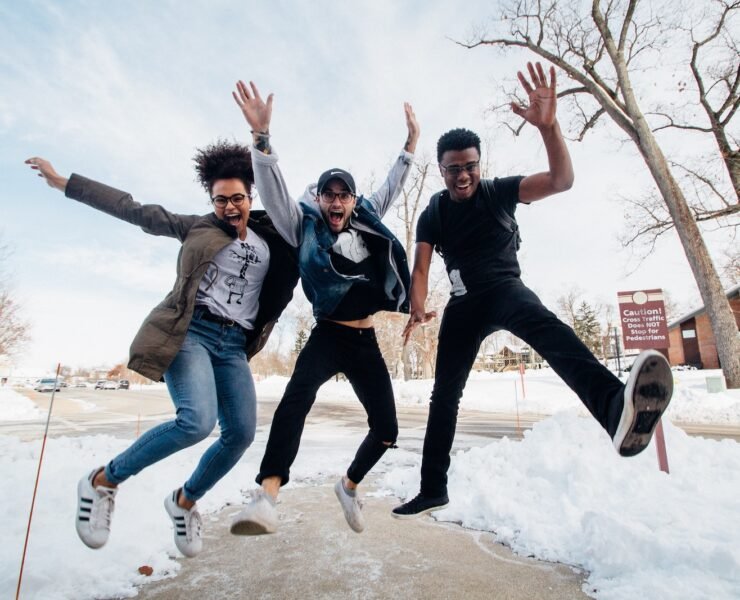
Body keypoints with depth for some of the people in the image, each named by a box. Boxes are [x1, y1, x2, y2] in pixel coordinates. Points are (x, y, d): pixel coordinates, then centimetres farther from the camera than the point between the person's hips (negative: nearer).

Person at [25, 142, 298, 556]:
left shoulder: (272, 242, 14)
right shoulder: (197, 227, 8)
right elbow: (134, 210, 8)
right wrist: (63, 182, 8)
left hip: (233, 345, 4)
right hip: (190, 332, -4)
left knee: (241, 433, -6)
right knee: (198, 421, -25)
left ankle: (184, 501, 22)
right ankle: (103, 481, 1)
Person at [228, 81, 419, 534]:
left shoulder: (367, 221, 13)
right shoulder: (304, 227, 3)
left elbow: (393, 186, 24)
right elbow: (273, 188, -10)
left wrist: (412, 142, 24)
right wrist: (262, 134, -22)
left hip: (366, 341, 4)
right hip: (328, 336, -4)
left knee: (386, 429, 4)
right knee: (299, 394, -36)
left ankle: (349, 485, 31)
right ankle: (268, 494, -38)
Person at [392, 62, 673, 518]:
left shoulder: (500, 191, -4)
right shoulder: (432, 216, 1)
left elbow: (562, 180, -19)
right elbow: (421, 268, -8)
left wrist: (548, 126, -34)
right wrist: (417, 310, -27)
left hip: (504, 288, -2)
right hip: (464, 303, 3)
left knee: (543, 325, -39)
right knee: (445, 392, 1)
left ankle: (616, 405, -67)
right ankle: (433, 489, 14)